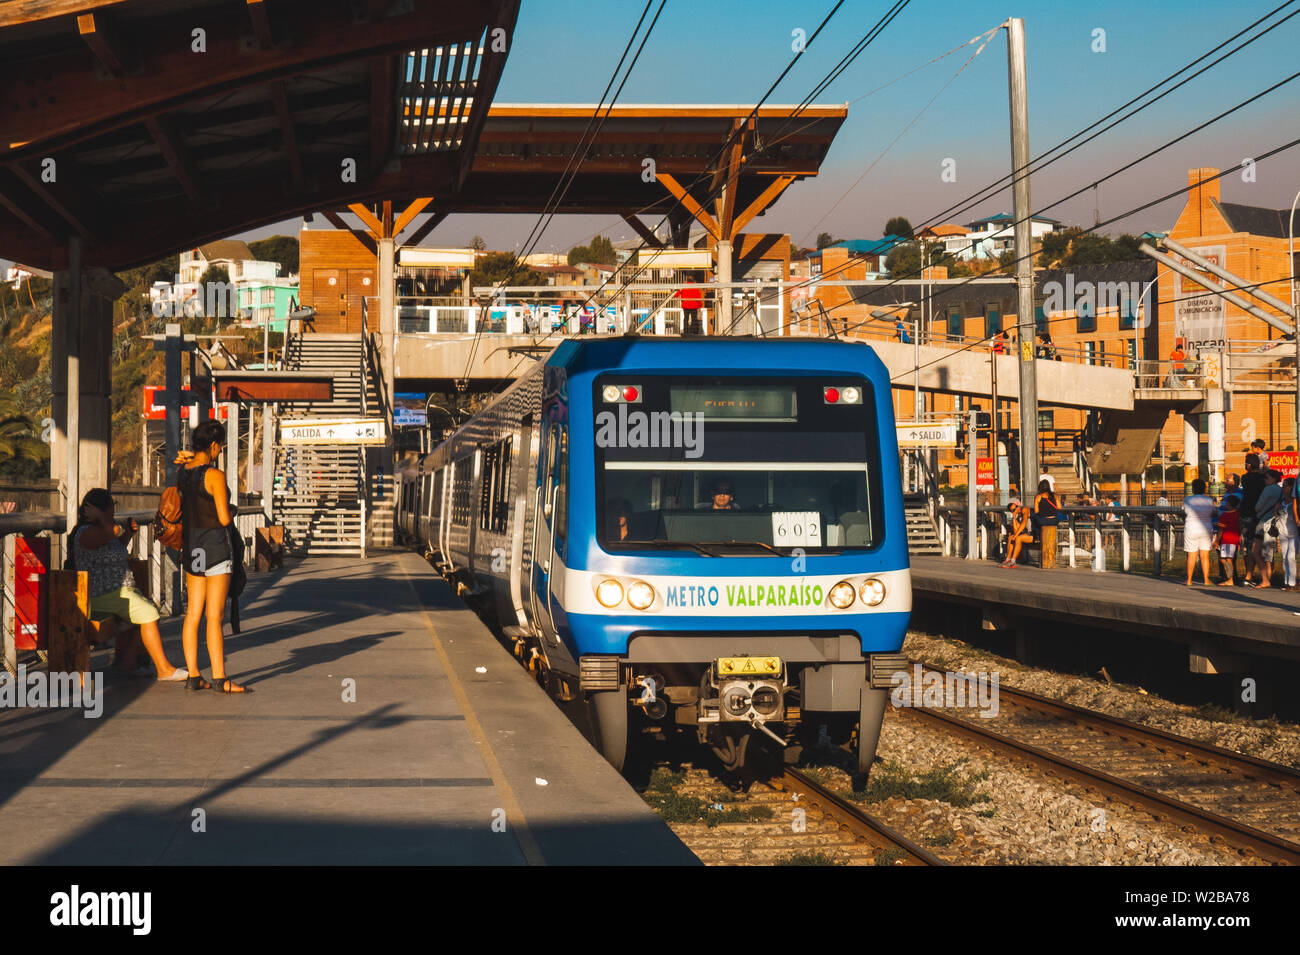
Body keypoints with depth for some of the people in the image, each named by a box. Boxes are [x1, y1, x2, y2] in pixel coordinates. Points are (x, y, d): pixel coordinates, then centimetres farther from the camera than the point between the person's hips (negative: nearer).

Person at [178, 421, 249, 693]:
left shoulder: (182, 473, 6)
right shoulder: (214, 475, -16)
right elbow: (224, 518, -17)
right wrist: (229, 509, 4)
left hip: (191, 547, 7)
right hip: (215, 547, -7)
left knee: (193, 614, 9)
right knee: (214, 616, -6)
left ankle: (193, 675, 10)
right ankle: (219, 678, -4)